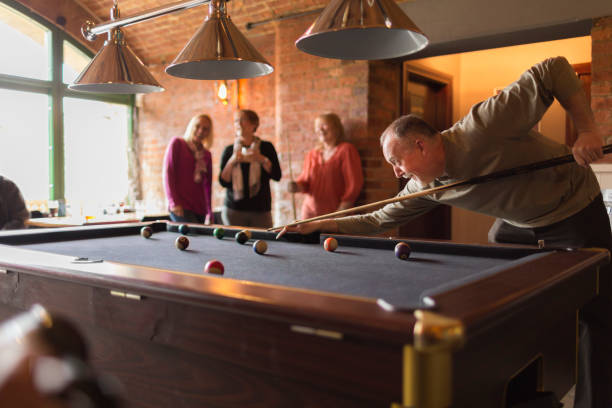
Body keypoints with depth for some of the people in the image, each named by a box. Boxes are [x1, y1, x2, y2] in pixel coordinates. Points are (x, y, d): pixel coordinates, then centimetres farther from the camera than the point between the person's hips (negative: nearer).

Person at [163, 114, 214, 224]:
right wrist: (173, 202, -12)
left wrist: (209, 214, 7)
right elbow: (168, 172, -4)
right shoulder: (177, 143, 2)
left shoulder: (206, 155, 15)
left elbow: (207, 184, 15)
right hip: (181, 207, -5)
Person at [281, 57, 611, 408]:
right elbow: (380, 220, -2)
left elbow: (555, 70, -30)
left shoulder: (481, 129, -34)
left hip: (574, 210, -6)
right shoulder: (425, 187, -12)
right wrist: (319, 224, -9)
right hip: (518, 223, 7)